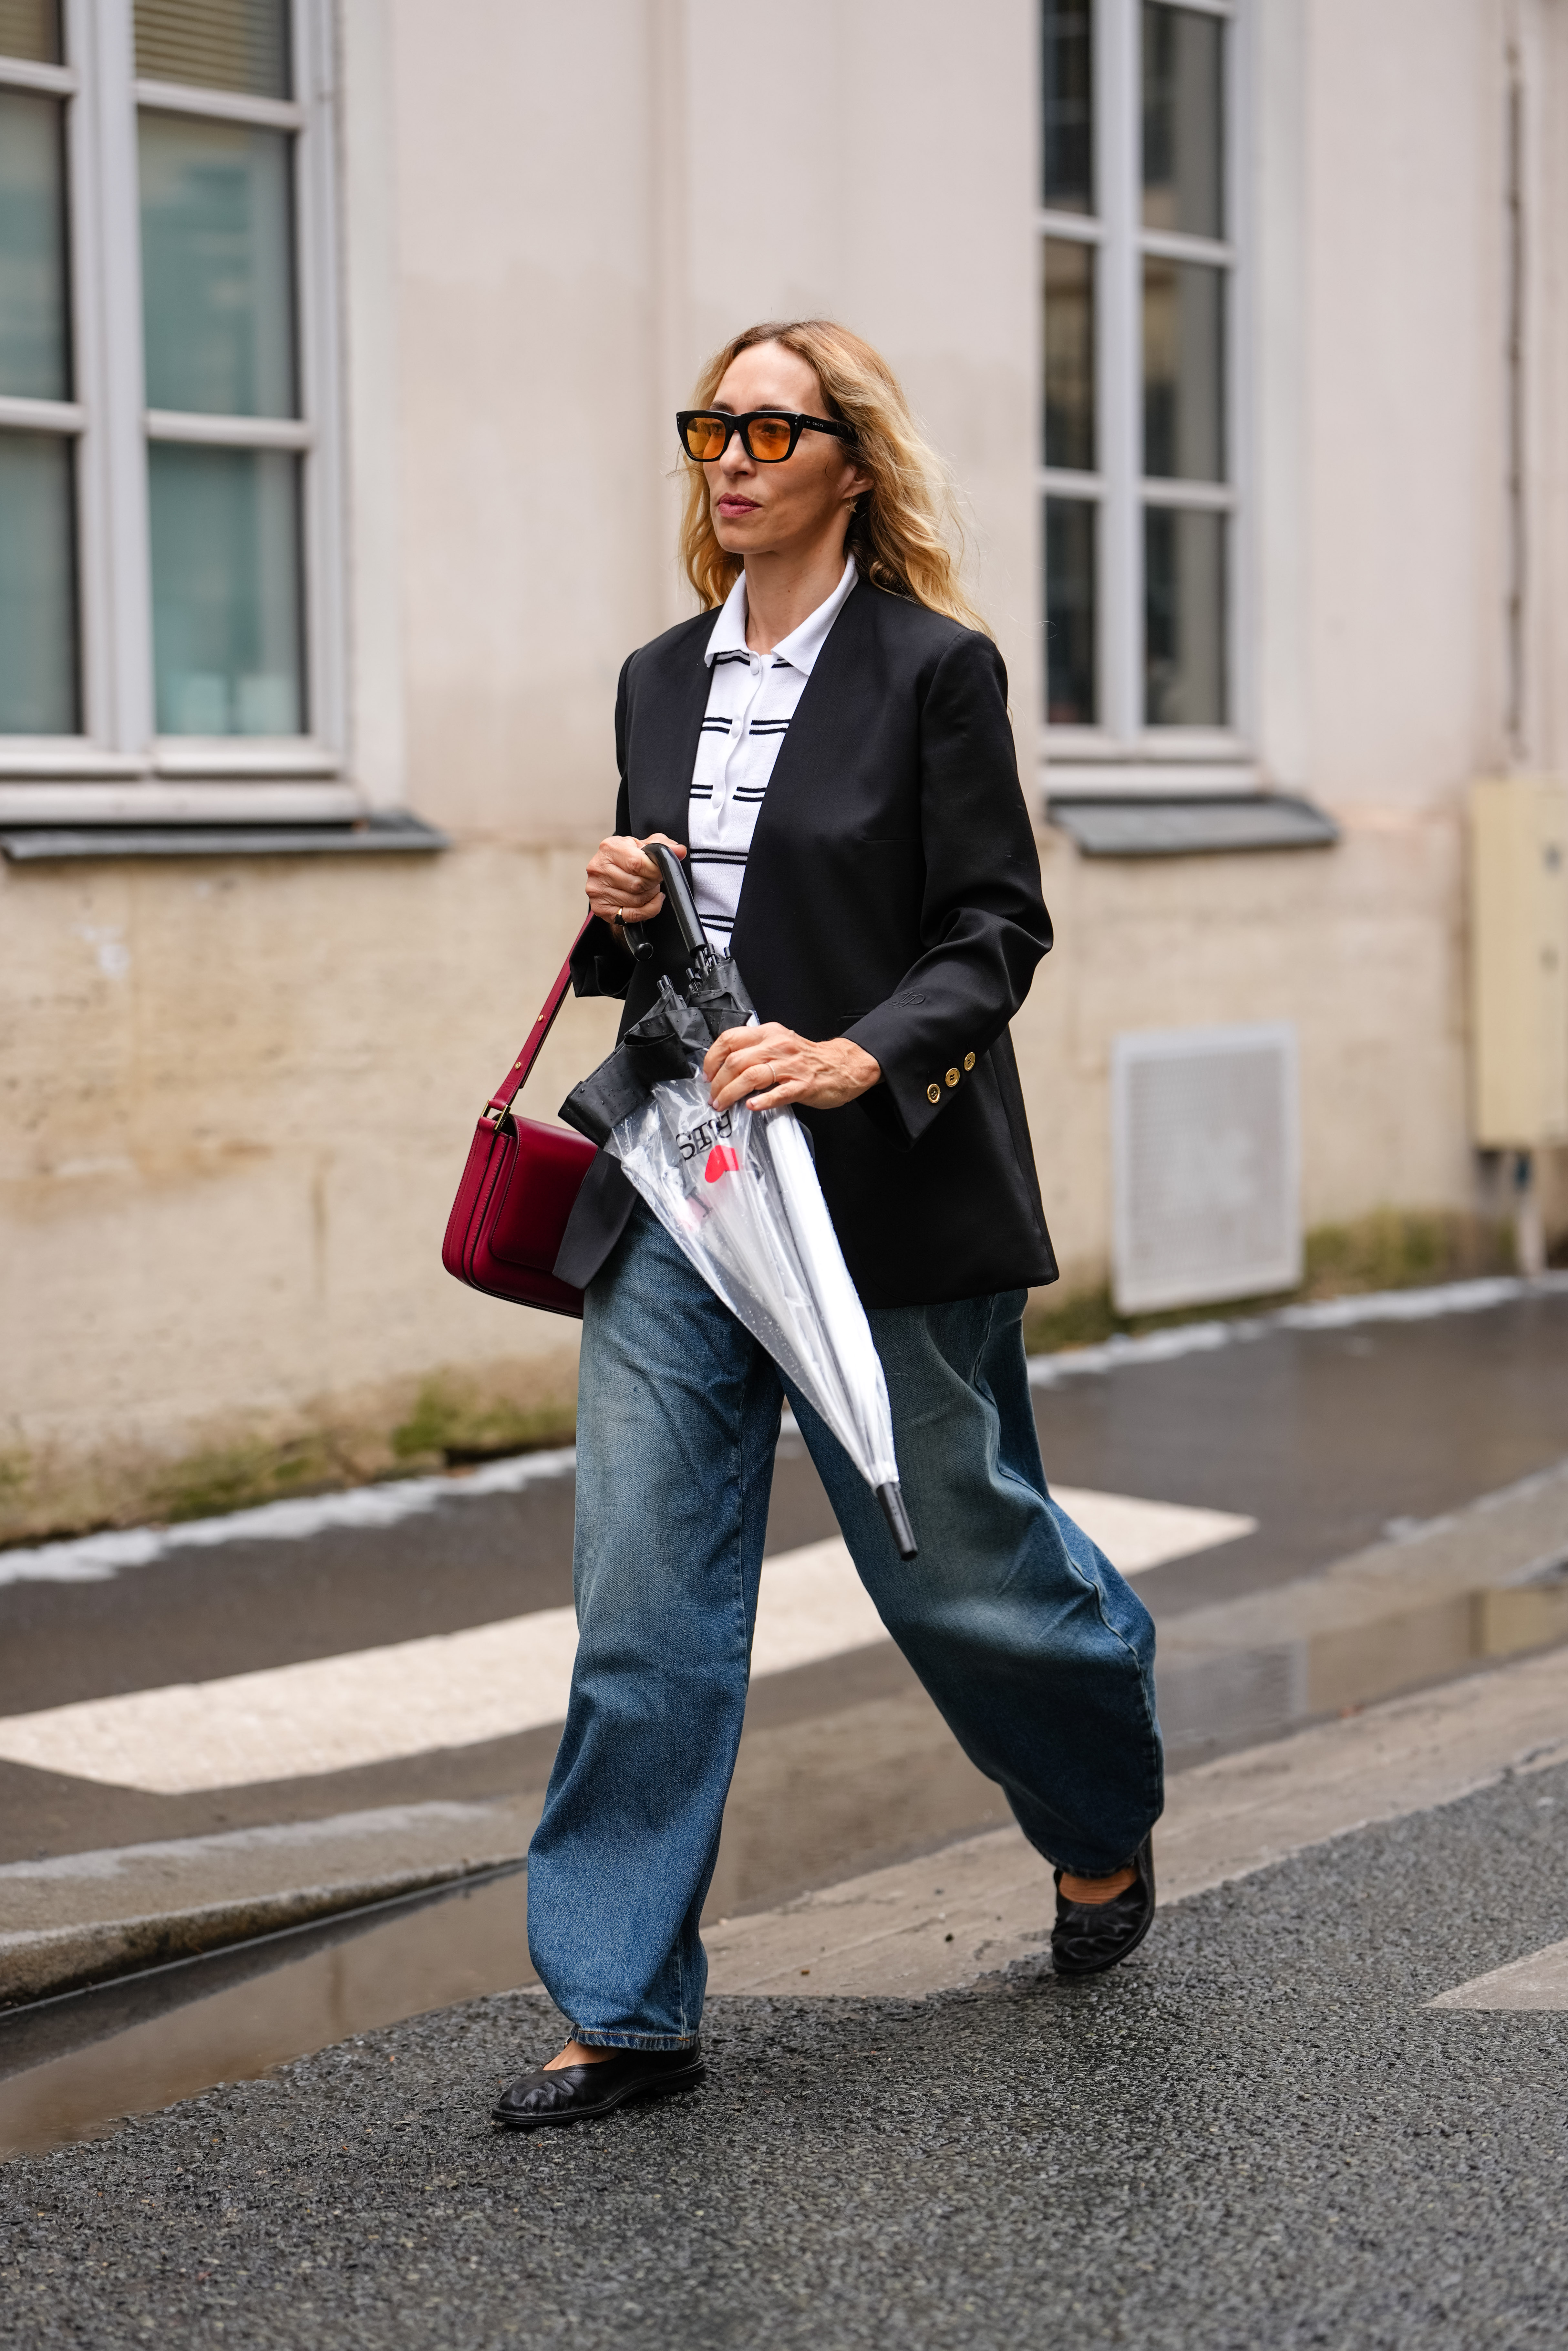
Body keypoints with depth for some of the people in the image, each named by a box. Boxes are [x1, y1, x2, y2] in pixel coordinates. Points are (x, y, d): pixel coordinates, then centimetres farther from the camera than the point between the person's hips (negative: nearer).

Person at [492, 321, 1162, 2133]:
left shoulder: (936, 667, -6)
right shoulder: (662, 680, 12)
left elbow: (995, 931, -8)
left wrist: (858, 1058, -23)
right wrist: (619, 915, -3)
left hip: (884, 1191, -5)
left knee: (958, 1563, 8)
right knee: (641, 1600, 0)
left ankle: (1107, 1827, 39)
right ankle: (626, 2010, 7)